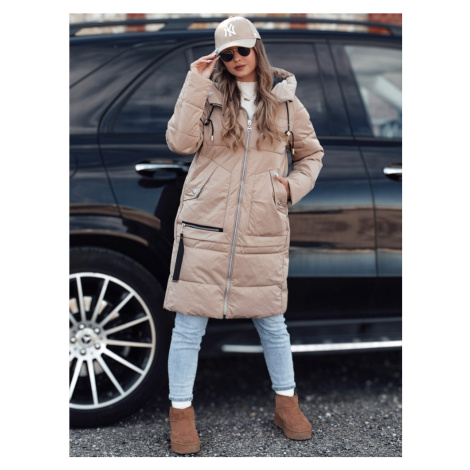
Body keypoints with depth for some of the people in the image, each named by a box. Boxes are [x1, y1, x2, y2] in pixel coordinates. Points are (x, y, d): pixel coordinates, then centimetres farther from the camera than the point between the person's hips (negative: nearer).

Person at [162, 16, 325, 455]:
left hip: (262, 230, 1)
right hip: (205, 224, -1)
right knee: (190, 322, 2)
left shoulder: (284, 100, 8)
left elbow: (311, 154, 20)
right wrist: (195, 83, -12)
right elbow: (180, 142, -11)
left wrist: (294, 186, 2)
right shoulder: (208, 94, 4)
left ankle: (286, 405, 28)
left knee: (271, 320, 11)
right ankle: (181, 411, 15)